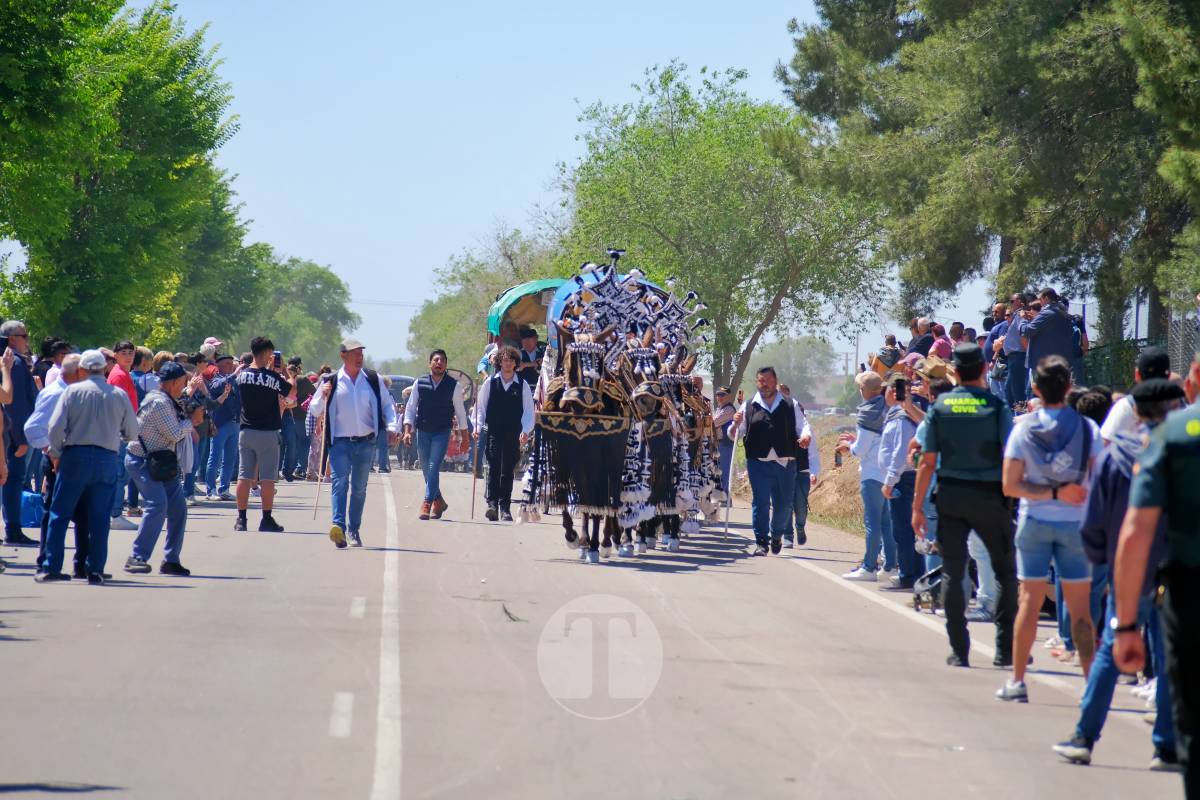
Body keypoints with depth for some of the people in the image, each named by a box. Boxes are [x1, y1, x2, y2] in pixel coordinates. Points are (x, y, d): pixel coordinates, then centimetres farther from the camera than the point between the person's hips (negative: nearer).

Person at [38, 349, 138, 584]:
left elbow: (56, 427, -7)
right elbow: (132, 433, 8)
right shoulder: (120, 395, 2)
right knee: (99, 518, 6)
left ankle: (51, 567, 2)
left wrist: (56, 453, 8)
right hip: (107, 459, 1)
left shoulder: (73, 391, -2)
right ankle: (96, 571, 4)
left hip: (75, 456, -1)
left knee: (60, 514, 5)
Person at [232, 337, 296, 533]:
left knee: (244, 476, 6)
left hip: (246, 432, 4)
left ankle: (241, 519, 6)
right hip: (268, 433, -4)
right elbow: (292, 394, 2)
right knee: (267, 478, 2)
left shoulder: (243, 375, 0)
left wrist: (268, 367, 24)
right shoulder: (273, 377, -11)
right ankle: (267, 520, 4)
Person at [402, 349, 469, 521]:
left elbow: (460, 412, 7)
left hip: (442, 432, -3)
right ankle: (439, 502, 26)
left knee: (433, 467, -15)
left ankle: (427, 505, -15)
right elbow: (410, 408, 6)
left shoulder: (453, 386, -1)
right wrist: (407, 431, -3)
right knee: (426, 470, 9)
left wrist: (464, 437, 8)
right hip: (422, 431, 3)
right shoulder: (420, 383, 2)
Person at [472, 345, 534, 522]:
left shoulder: (523, 385, 4)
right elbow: (480, 406, 7)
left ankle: (505, 509, 9)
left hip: (513, 435, 1)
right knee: (494, 467, -13)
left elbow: (529, 410, 3)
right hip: (494, 433, -1)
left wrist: (526, 431, -9)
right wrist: (477, 427, -4)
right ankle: (492, 504, -18)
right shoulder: (490, 383, 4)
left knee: (508, 471, 5)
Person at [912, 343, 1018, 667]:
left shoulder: (939, 407, 0)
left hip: (950, 497, 2)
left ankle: (959, 651, 2)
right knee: (1005, 571, 11)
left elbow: (927, 461, -1)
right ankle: (1005, 648, 7)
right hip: (989, 497, -2)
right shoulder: (996, 407, -6)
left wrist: (918, 506, 3)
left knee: (952, 572, 6)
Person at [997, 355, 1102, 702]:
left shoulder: (1023, 428, -3)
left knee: (1030, 601, 7)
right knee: (1080, 607, 3)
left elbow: (1010, 485, -7)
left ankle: (1017, 680, 8)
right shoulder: (1087, 428, -5)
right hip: (1076, 522, -1)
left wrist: (1052, 493, -8)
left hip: (1034, 521, 1)